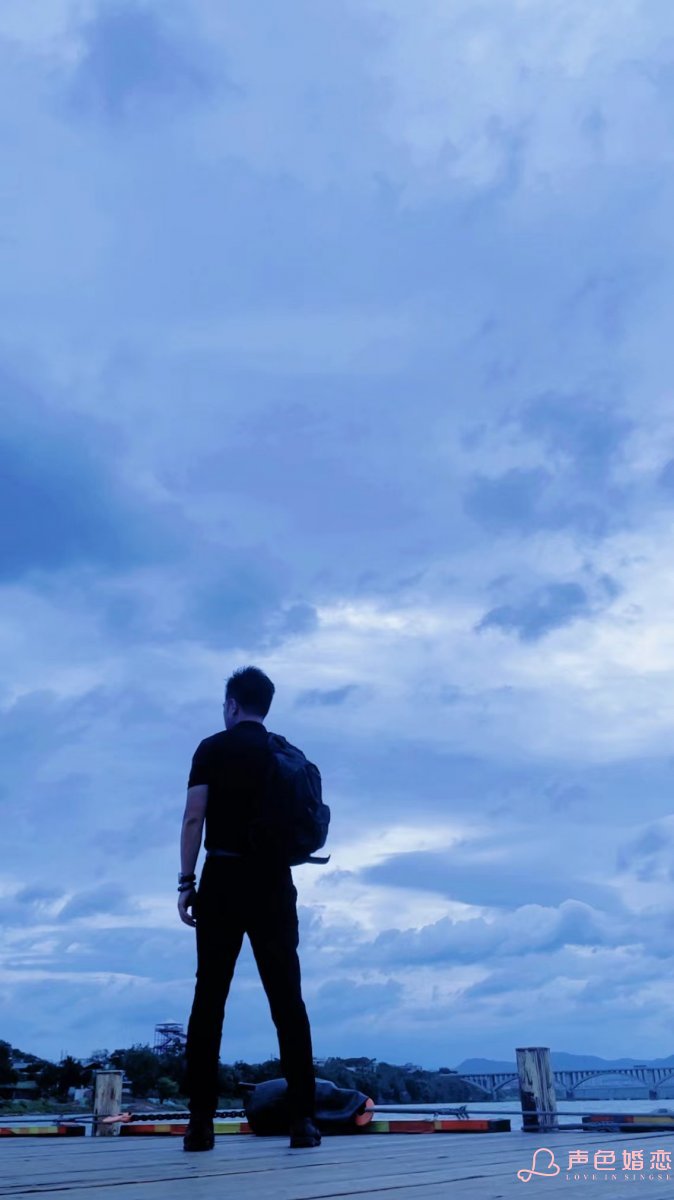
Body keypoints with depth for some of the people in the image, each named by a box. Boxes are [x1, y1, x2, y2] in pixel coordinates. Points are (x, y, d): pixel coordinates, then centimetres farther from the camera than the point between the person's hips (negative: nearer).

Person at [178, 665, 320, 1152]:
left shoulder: (213, 749, 1)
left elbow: (195, 816, -6)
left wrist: (187, 882, -5)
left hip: (224, 879, -2)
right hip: (273, 881, 2)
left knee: (210, 996, 1)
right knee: (287, 998, 3)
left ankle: (201, 1120, -1)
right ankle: (303, 1117, 0)